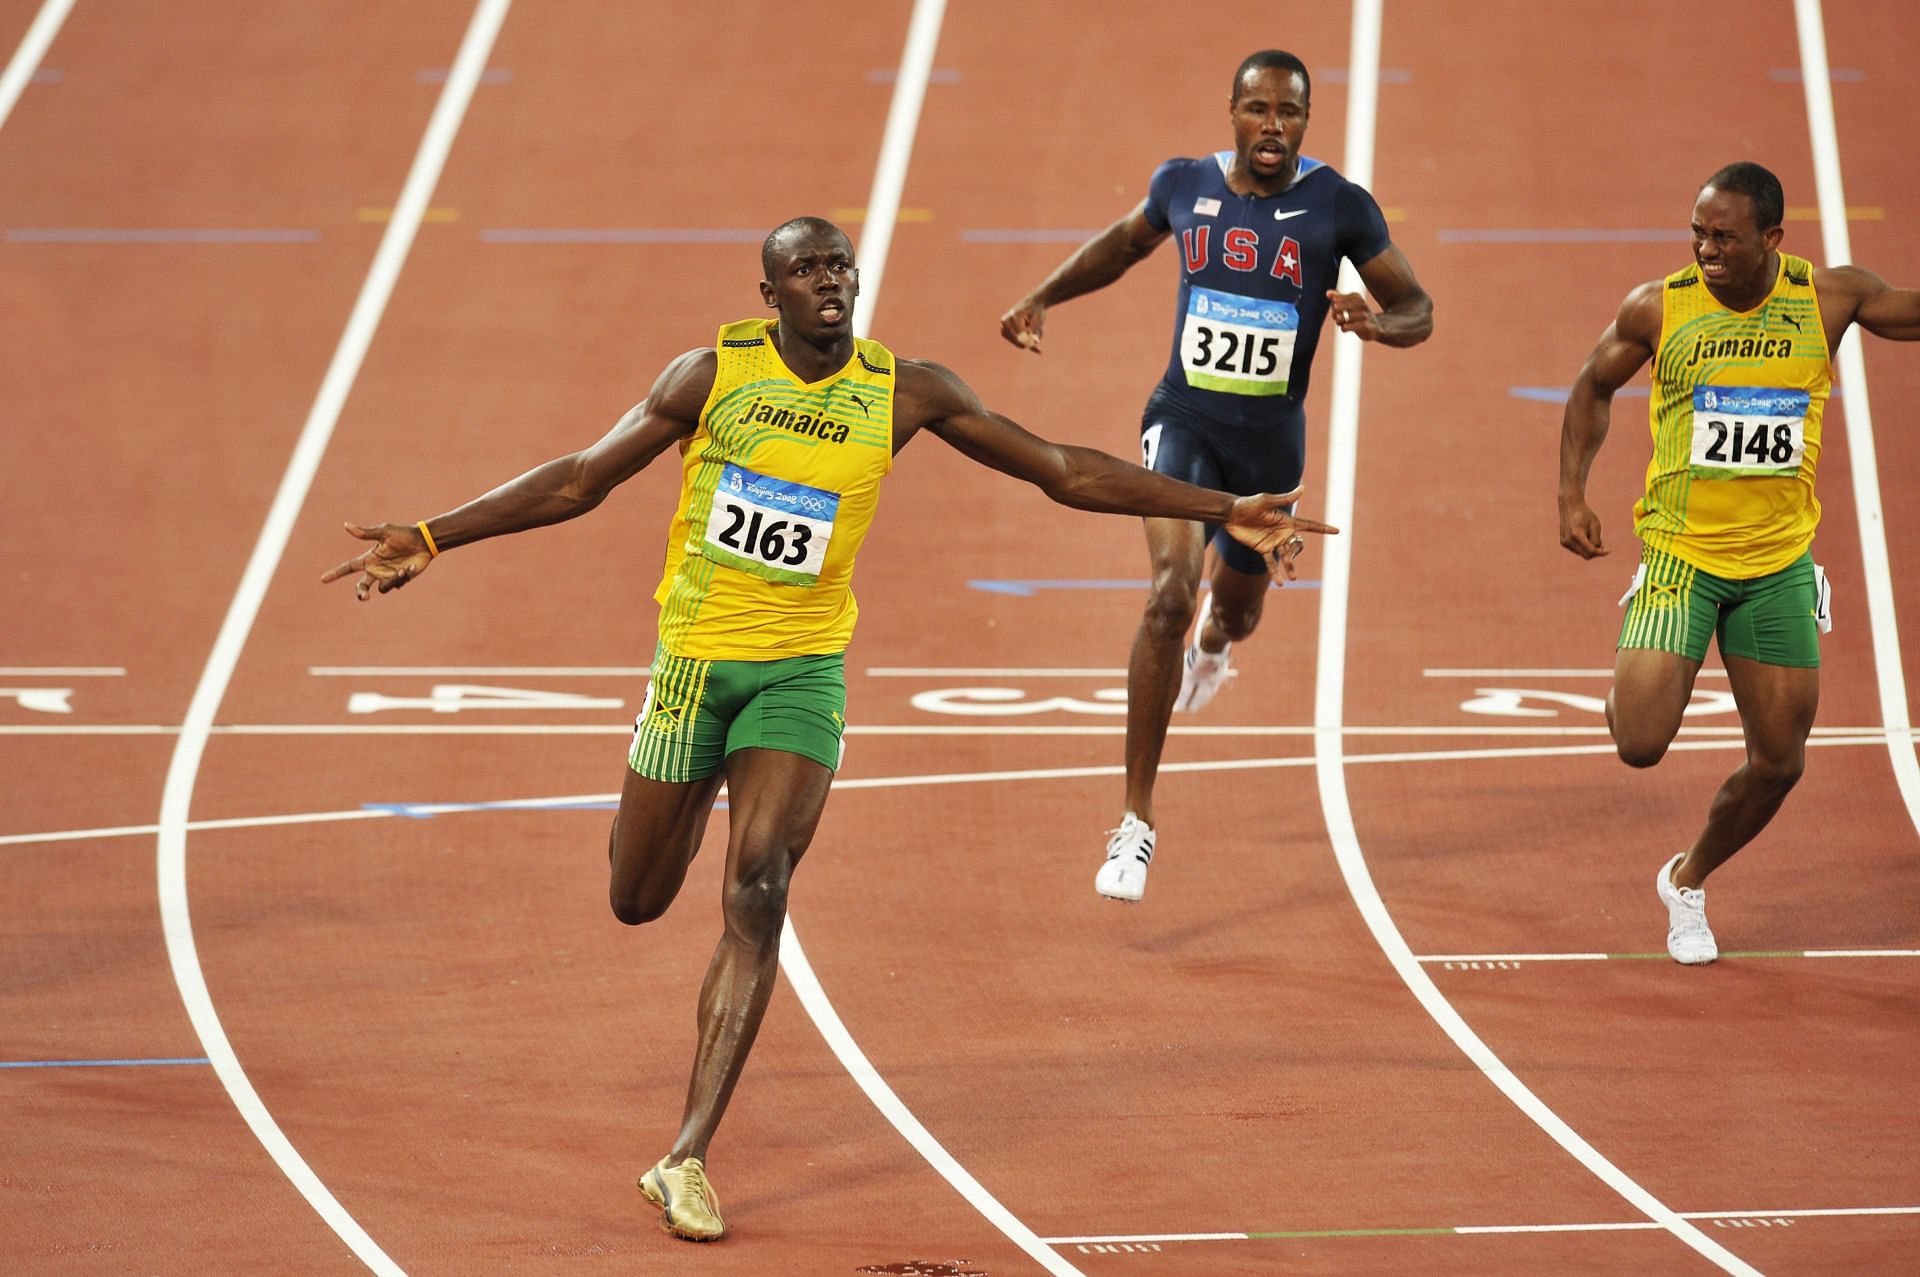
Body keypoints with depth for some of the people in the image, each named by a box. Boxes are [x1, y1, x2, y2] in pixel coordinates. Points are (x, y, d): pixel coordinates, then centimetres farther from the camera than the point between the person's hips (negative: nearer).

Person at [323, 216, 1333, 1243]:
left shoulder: (904, 393, -4)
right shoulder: (711, 376, -7)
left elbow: (1064, 472, 1)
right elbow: (579, 482, -2)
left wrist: (1226, 512, -3)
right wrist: (429, 539, -9)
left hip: (803, 668, 0)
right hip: (695, 656, 0)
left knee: (757, 893, -17)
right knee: (637, 899, 8)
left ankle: (688, 1160, -18)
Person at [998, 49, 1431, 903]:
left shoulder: (1340, 207, -9)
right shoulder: (1185, 186, -3)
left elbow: (1418, 309, -3)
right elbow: (1127, 240, 19)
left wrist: (1378, 322, -26)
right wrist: (1043, 298, 9)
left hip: (1271, 437, 1)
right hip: (1184, 418, -1)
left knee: (1236, 609, 22)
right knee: (1170, 592, -23)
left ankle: (1213, 645, 67)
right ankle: (1137, 823, -21)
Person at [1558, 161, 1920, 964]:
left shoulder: (1830, 298, -7)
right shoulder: (1658, 309, -9)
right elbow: (1594, 389, 8)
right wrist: (1571, 494, -1)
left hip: (1780, 562, 2)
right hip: (1681, 555, -2)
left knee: (1779, 762, 5)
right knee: (1640, 744, -15)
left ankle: (1688, 882, 31)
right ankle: (1633, 684, 23)